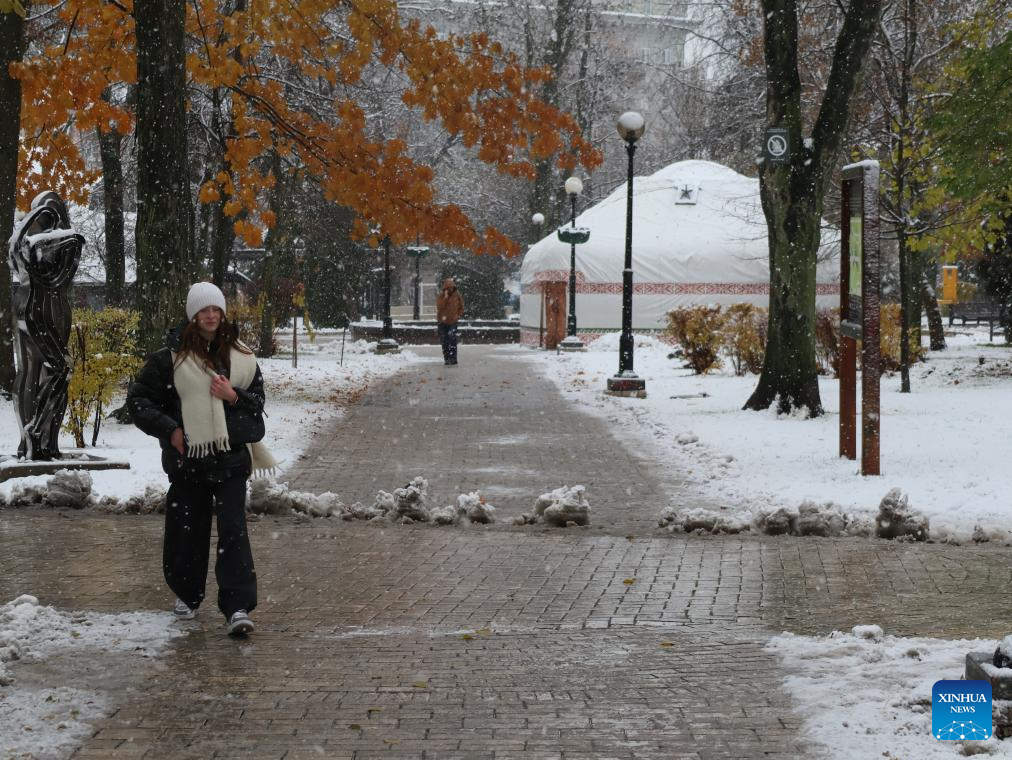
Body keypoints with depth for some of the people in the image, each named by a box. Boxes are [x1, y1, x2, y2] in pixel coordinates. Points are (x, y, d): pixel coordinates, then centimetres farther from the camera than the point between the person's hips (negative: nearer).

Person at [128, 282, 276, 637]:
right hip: (187, 461, 0)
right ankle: (187, 595, 32)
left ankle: (237, 608, -12)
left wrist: (233, 397, -9)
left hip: (231, 459, 0)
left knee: (233, 531, -9)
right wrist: (169, 430, -7)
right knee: (187, 531, 9)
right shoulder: (170, 358, -2)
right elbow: (138, 399, 3)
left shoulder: (240, 357, 6)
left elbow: (258, 402, 12)